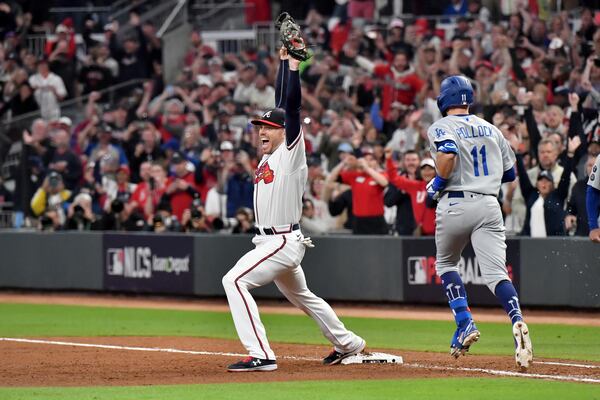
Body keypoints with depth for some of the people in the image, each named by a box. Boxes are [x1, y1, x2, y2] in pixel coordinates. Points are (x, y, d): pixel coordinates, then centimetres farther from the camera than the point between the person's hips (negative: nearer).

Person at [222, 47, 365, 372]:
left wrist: (293, 63, -18)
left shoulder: (292, 150, -10)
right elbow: (280, 103, 15)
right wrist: (283, 61, 14)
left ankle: (261, 355, -27)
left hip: (283, 242, -10)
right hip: (272, 241, 10)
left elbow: (291, 105, -19)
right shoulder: (270, 153, 12)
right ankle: (348, 344, 39)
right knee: (300, 296, 23)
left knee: (234, 281, -21)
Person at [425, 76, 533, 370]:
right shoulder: (491, 129, 16)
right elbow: (510, 172, 18)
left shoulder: (441, 128, -1)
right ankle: (517, 322, -32)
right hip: (489, 205, 3)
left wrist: (437, 184, -6)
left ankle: (465, 323, 5)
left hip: (455, 205, -3)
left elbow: (447, 156, -21)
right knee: (496, 273, -6)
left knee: (445, 263, 21)